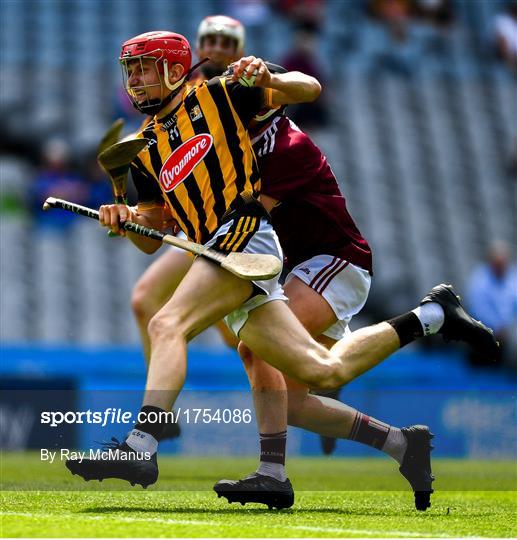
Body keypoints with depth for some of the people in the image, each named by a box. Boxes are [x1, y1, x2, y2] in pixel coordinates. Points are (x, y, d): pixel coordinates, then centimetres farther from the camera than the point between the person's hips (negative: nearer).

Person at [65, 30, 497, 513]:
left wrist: (267, 79, -13)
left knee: (167, 325, -27)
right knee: (324, 372, 3)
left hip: (244, 233, -7)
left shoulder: (218, 97, 8)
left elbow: (309, 89, 8)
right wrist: (125, 219, -1)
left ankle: (139, 449, -38)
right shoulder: (145, 151, 23)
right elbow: (151, 238, 21)